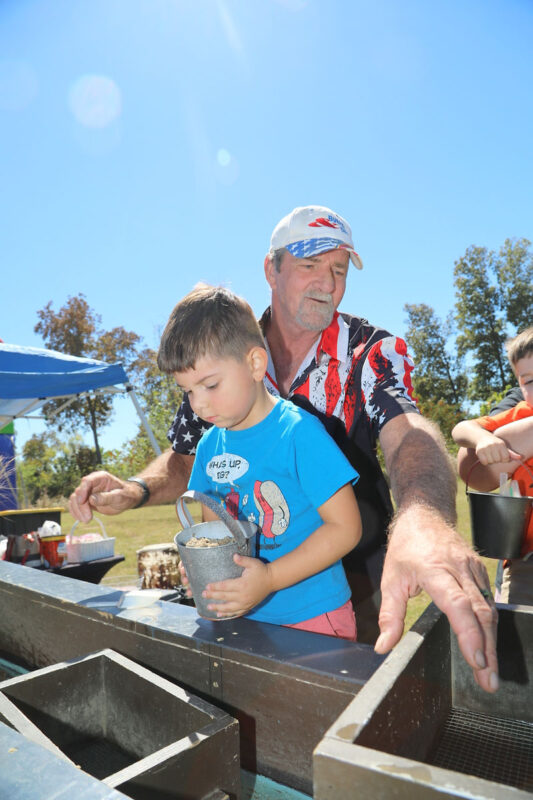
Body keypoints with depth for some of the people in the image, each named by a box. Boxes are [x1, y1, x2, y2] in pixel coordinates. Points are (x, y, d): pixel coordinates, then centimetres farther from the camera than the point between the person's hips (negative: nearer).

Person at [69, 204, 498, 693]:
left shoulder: (373, 352, -13)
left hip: (356, 581, -1)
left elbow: (406, 431, -33)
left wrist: (422, 519, -55)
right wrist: (136, 489, -20)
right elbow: (187, 460, 2)